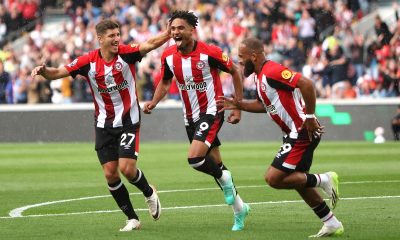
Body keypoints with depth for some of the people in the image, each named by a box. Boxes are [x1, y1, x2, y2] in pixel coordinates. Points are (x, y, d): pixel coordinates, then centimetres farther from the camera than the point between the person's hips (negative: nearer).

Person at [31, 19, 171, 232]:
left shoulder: (126, 53, -13)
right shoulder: (88, 62, -7)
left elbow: (150, 44, -27)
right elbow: (58, 73, -6)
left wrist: (168, 33, -44)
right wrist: (43, 70, -26)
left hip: (129, 120, -3)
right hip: (104, 125, 3)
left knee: (127, 168, -14)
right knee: (110, 173, -1)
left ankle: (149, 193, 20)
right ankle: (132, 219, 13)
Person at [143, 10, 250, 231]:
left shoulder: (209, 52, -19)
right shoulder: (168, 56, -4)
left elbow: (235, 72, -7)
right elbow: (165, 82, 15)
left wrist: (237, 108, -8)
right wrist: (154, 102, -4)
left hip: (211, 112, -6)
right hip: (190, 117, 6)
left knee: (194, 158, -25)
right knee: (215, 165, 13)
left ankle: (225, 179, 5)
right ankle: (238, 207, 29)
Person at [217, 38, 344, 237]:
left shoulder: (272, 72, -19)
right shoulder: (260, 75, 12)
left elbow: (306, 84, -29)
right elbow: (265, 105, 27)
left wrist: (310, 117, -24)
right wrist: (238, 105, 16)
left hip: (303, 133, -11)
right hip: (295, 133, 11)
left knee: (273, 178, -12)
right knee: (297, 180, 17)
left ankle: (324, 180, -2)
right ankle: (332, 224, 23)